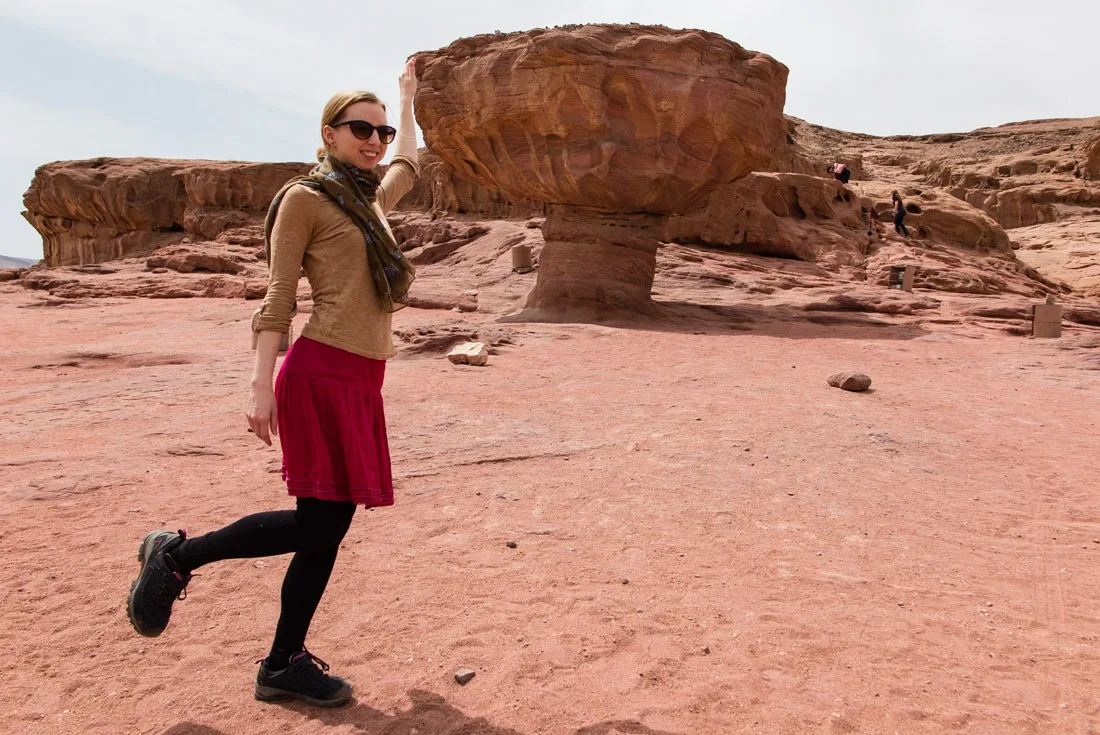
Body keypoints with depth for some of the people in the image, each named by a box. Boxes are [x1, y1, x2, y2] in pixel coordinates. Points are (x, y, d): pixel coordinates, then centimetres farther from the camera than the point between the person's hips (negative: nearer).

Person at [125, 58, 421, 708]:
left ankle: (284, 666, 19)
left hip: (362, 381, 7)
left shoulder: (373, 199, 19)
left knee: (329, 530, 7)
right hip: (323, 372, -7)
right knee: (316, 524, -8)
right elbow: (278, 300, -6)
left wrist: (408, 98, 52)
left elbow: (408, 162, 42)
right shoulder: (305, 198, -1)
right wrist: (262, 386, -12)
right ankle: (178, 556, 12)